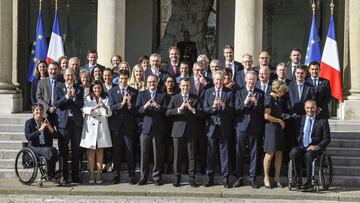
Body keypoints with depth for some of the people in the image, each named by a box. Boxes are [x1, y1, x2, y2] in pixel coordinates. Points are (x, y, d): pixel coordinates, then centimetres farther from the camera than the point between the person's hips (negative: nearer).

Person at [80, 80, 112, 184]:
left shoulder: (105, 99, 8)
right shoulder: (88, 99, 7)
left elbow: (109, 113, -4)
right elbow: (85, 110, -11)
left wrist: (105, 107, -26)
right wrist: (95, 107, -29)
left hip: (102, 127, 1)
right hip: (90, 127, -1)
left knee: (100, 150, 2)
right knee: (91, 150, 0)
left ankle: (99, 174, 5)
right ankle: (91, 174, 2)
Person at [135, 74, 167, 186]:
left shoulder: (163, 94, 8)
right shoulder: (142, 94, 12)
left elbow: (166, 111, -1)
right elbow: (137, 110, 2)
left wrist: (159, 107, -20)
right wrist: (144, 107, -17)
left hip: (158, 129, -1)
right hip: (145, 127, 1)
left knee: (157, 154, 2)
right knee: (144, 154, 2)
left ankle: (157, 178, 10)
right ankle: (143, 177, 10)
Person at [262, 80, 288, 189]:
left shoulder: (276, 99, 16)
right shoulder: (269, 98, -11)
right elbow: (267, 116, -18)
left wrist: (282, 116, 12)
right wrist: (279, 120, -10)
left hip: (278, 128, 9)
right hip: (271, 128, -9)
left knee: (279, 153, 6)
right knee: (270, 154, -4)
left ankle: (277, 178, 12)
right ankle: (266, 178, 7)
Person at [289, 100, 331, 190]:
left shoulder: (322, 121, 6)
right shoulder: (300, 119, 15)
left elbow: (327, 138, 2)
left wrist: (318, 146, -13)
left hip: (314, 148, -3)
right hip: (301, 147, 3)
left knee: (308, 155, -36)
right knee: (293, 152, -31)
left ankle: (308, 181, -26)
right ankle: (297, 178, -25)